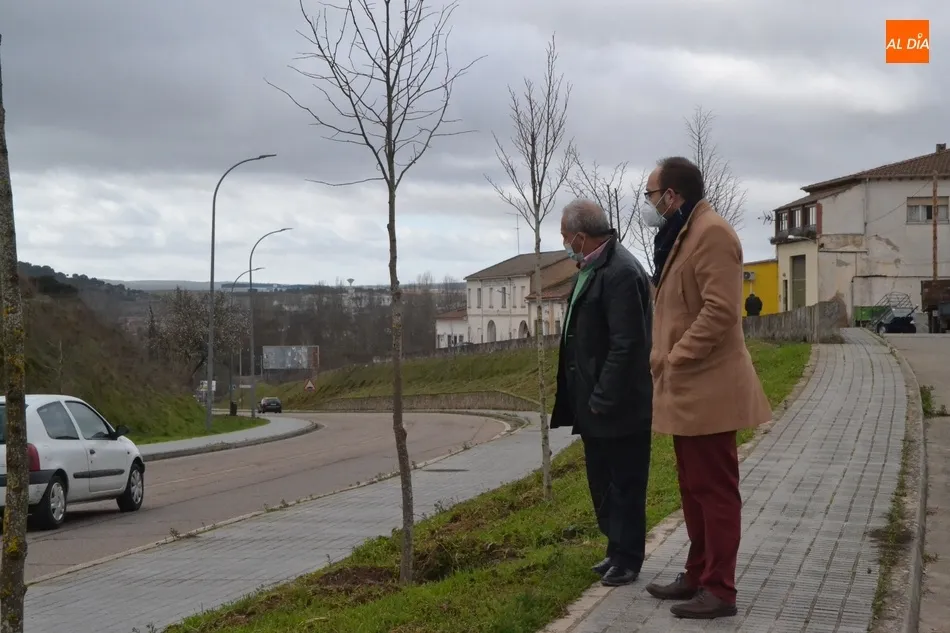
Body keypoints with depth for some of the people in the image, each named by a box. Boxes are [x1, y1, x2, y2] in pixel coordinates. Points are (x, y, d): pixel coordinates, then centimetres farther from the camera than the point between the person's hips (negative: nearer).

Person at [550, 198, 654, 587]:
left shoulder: (621, 272, -21)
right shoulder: (592, 268, 10)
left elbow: (626, 344, -25)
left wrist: (603, 399, -22)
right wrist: (591, 399, 12)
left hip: (619, 407, -10)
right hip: (595, 402, 10)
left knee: (624, 485, 4)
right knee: (603, 483, 18)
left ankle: (627, 560, 15)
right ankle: (618, 551, 30)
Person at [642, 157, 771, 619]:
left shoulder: (711, 232, -15)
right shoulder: (681, 235, 18)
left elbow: (720, 310, -23)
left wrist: (674, 360, -19)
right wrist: (664, 361, 13)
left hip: (706, 389, -10)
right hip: (686, 390, 10)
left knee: (715, 490, -4)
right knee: (694, 489, 16)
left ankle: (719, 590, 2)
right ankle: (697, 576, 25)